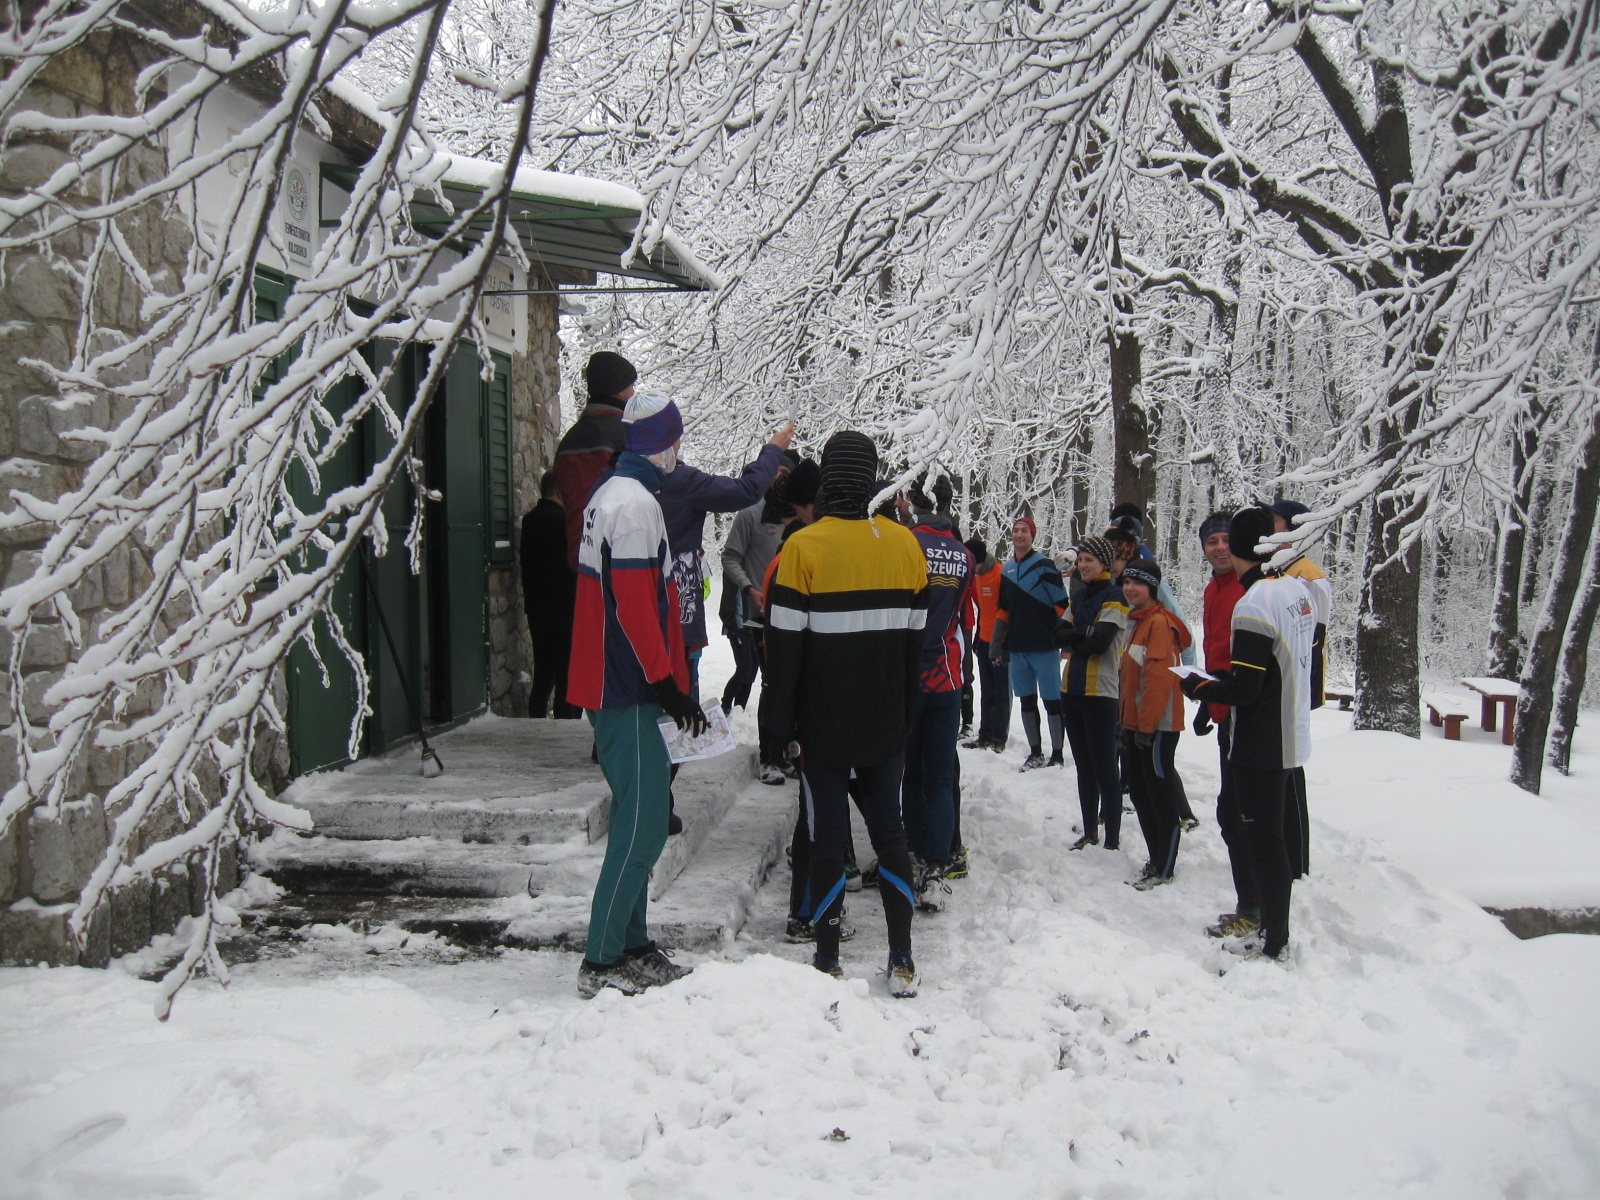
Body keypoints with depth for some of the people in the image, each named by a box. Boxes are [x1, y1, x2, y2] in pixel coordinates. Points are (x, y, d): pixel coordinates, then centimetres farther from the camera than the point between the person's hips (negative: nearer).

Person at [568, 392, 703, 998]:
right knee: (643, 826, -6)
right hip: (629, 690, -10)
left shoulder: (609, 494, 16)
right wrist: (669, 686, -16)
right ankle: (601, 964, 0)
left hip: (610, 686, 10)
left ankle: (632, 947, 23)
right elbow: (635, 608, -20)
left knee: (638, 818, 15)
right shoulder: (636, 503, -15)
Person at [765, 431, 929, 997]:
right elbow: (914, 638, 7)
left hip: (822, 726, -3)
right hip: (886, 725, 3)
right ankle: (902, 961, 13)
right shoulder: (905, 544, 0)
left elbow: (785, 642, -11)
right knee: (889, 831, 12)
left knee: (827, 838, 5)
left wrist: (783, 721, -1)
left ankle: (828, 961, 13)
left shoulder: (804, 547, -13)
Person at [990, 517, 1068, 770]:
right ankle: (1035, 752, 20)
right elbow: (1003, 610, 17)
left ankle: (1057, 755, 6)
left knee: (1052, 701, -1)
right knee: (1027, 701, 11)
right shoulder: (1007, 569, 12)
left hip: (1044, 647, -6)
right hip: (1018, 648, 6)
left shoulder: (1045, 566, -5)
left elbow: (1061, 606, -7)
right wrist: (996, 645, 12)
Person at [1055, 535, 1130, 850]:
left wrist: (1074, 641, -4)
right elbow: (1059, 635, 3)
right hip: (1073, 690, 8)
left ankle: (1112, 841, 1)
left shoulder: (1114, 597, -8)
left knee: (1105, 770, -4)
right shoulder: (1079, 598, 16)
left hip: (1100, 694, -8)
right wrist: (1086, 632, -12)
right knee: (1084, 767, 14)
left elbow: (1100, 641, -20)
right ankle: (1090, 833, 24)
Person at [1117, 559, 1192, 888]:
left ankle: (1164, 870, 6)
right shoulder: (1137, 622, 15)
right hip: (1135, 724, 10)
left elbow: (1159, 678, -21)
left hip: (1157, 726, -10)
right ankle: (1156, 859, 25)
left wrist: (1147, 725, -20)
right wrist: (1126, 721, 19)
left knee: (1162, 796, -2)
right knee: (1141, 795, 15)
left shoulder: (1159, 622, -15)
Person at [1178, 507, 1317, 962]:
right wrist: (1219, 679, 14)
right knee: (1273, 833, 18)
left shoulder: (1254, 604, -22)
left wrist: (1196, 686, -5)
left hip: (1259, 746, -9)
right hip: (1289, 736, 9)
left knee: (1262, 837, 1)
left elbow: (1244, 688, -22)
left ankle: (1272, 941, 10)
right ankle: (1275, 925, 29)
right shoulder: (1298, 591, 5)